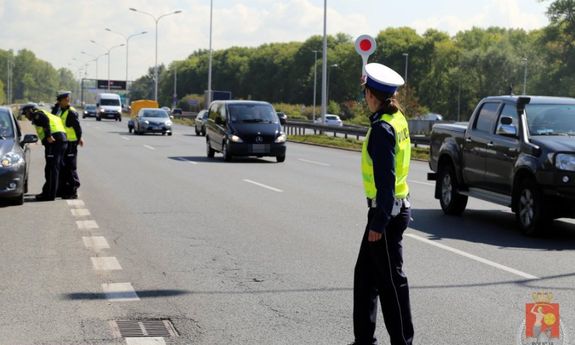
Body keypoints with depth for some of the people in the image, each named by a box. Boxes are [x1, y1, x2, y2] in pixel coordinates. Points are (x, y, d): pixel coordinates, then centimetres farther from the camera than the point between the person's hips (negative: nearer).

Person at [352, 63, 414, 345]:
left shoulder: (382, 128, -21)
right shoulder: (397, 118, 5)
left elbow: (385, 180, -24)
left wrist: (379, 223, -23)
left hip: (387, 211, -10)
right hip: (397, 207, 10)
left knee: (391, 281, -1)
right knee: (365, 275, 16)